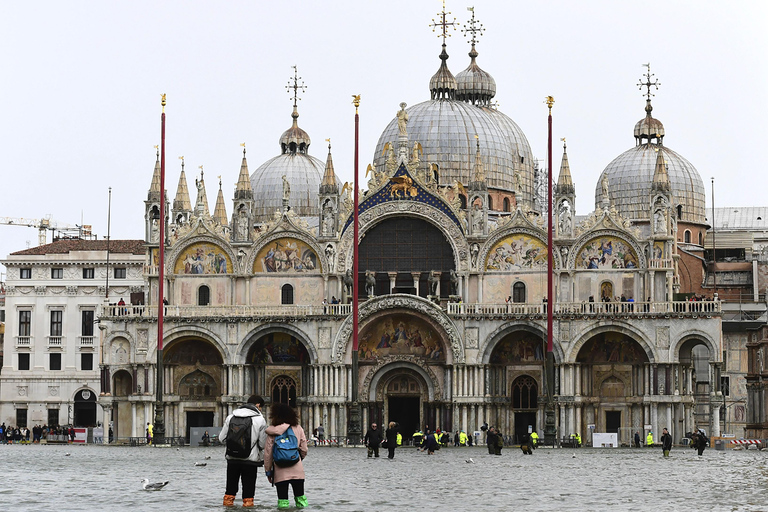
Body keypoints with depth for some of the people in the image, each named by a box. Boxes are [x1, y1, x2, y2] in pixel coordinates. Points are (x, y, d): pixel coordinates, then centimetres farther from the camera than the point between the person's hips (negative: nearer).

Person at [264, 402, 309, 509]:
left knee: (282, 499, 3)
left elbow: (268, 452, 0)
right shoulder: (298, 428, 1)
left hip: (280, 472, -1)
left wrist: (268, 470, 10)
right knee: (300, 496, 10)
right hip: (297, 470, 1)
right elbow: (304, 449, 5)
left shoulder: (272, 432, -3)